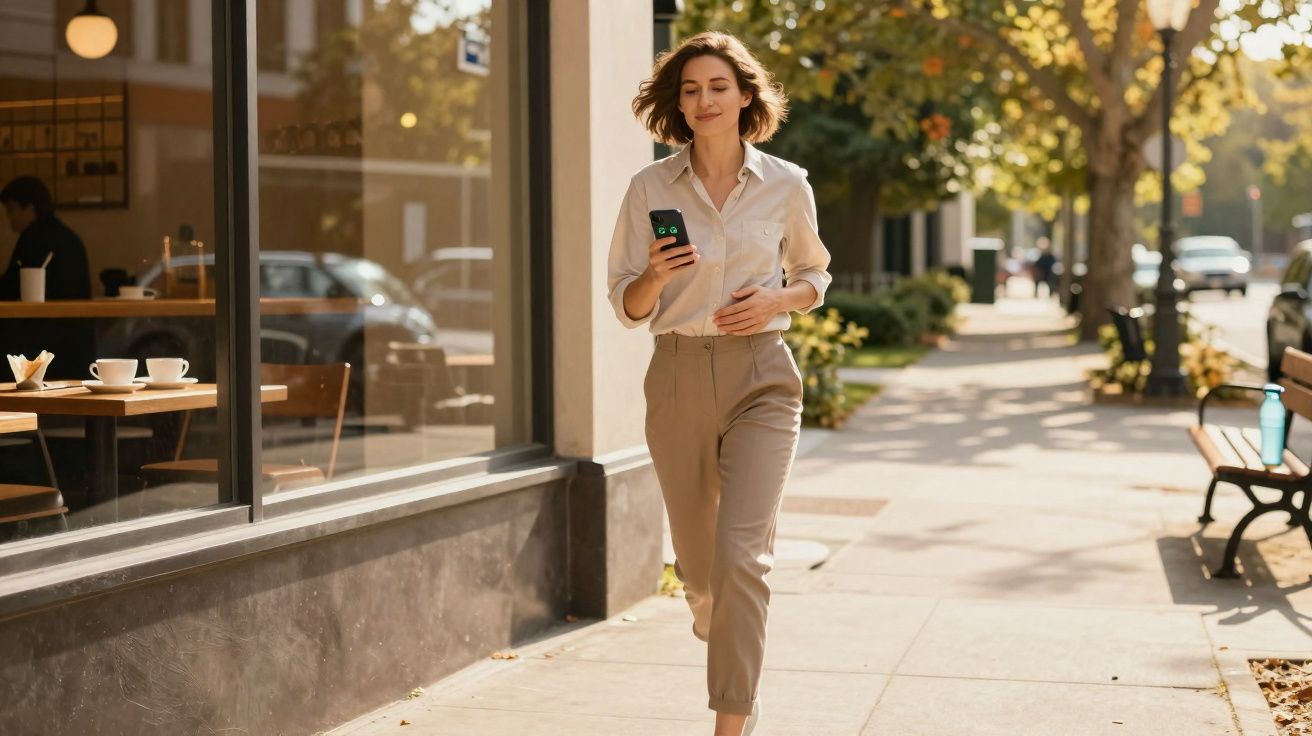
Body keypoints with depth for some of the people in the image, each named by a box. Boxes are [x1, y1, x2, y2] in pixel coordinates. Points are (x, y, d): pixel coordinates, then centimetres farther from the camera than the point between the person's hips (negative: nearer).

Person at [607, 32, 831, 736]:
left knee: (740, 553, -17)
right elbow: (626, 304, 4)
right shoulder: (650, 187, 1)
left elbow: (814, 275, 15)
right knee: (696, 564, 13)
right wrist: (656, 276, -18)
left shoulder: (786, 186, 0)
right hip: (678, 378, 2)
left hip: (760, 375, -2)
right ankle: (734, 665, 47)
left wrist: (775, 301, -6)